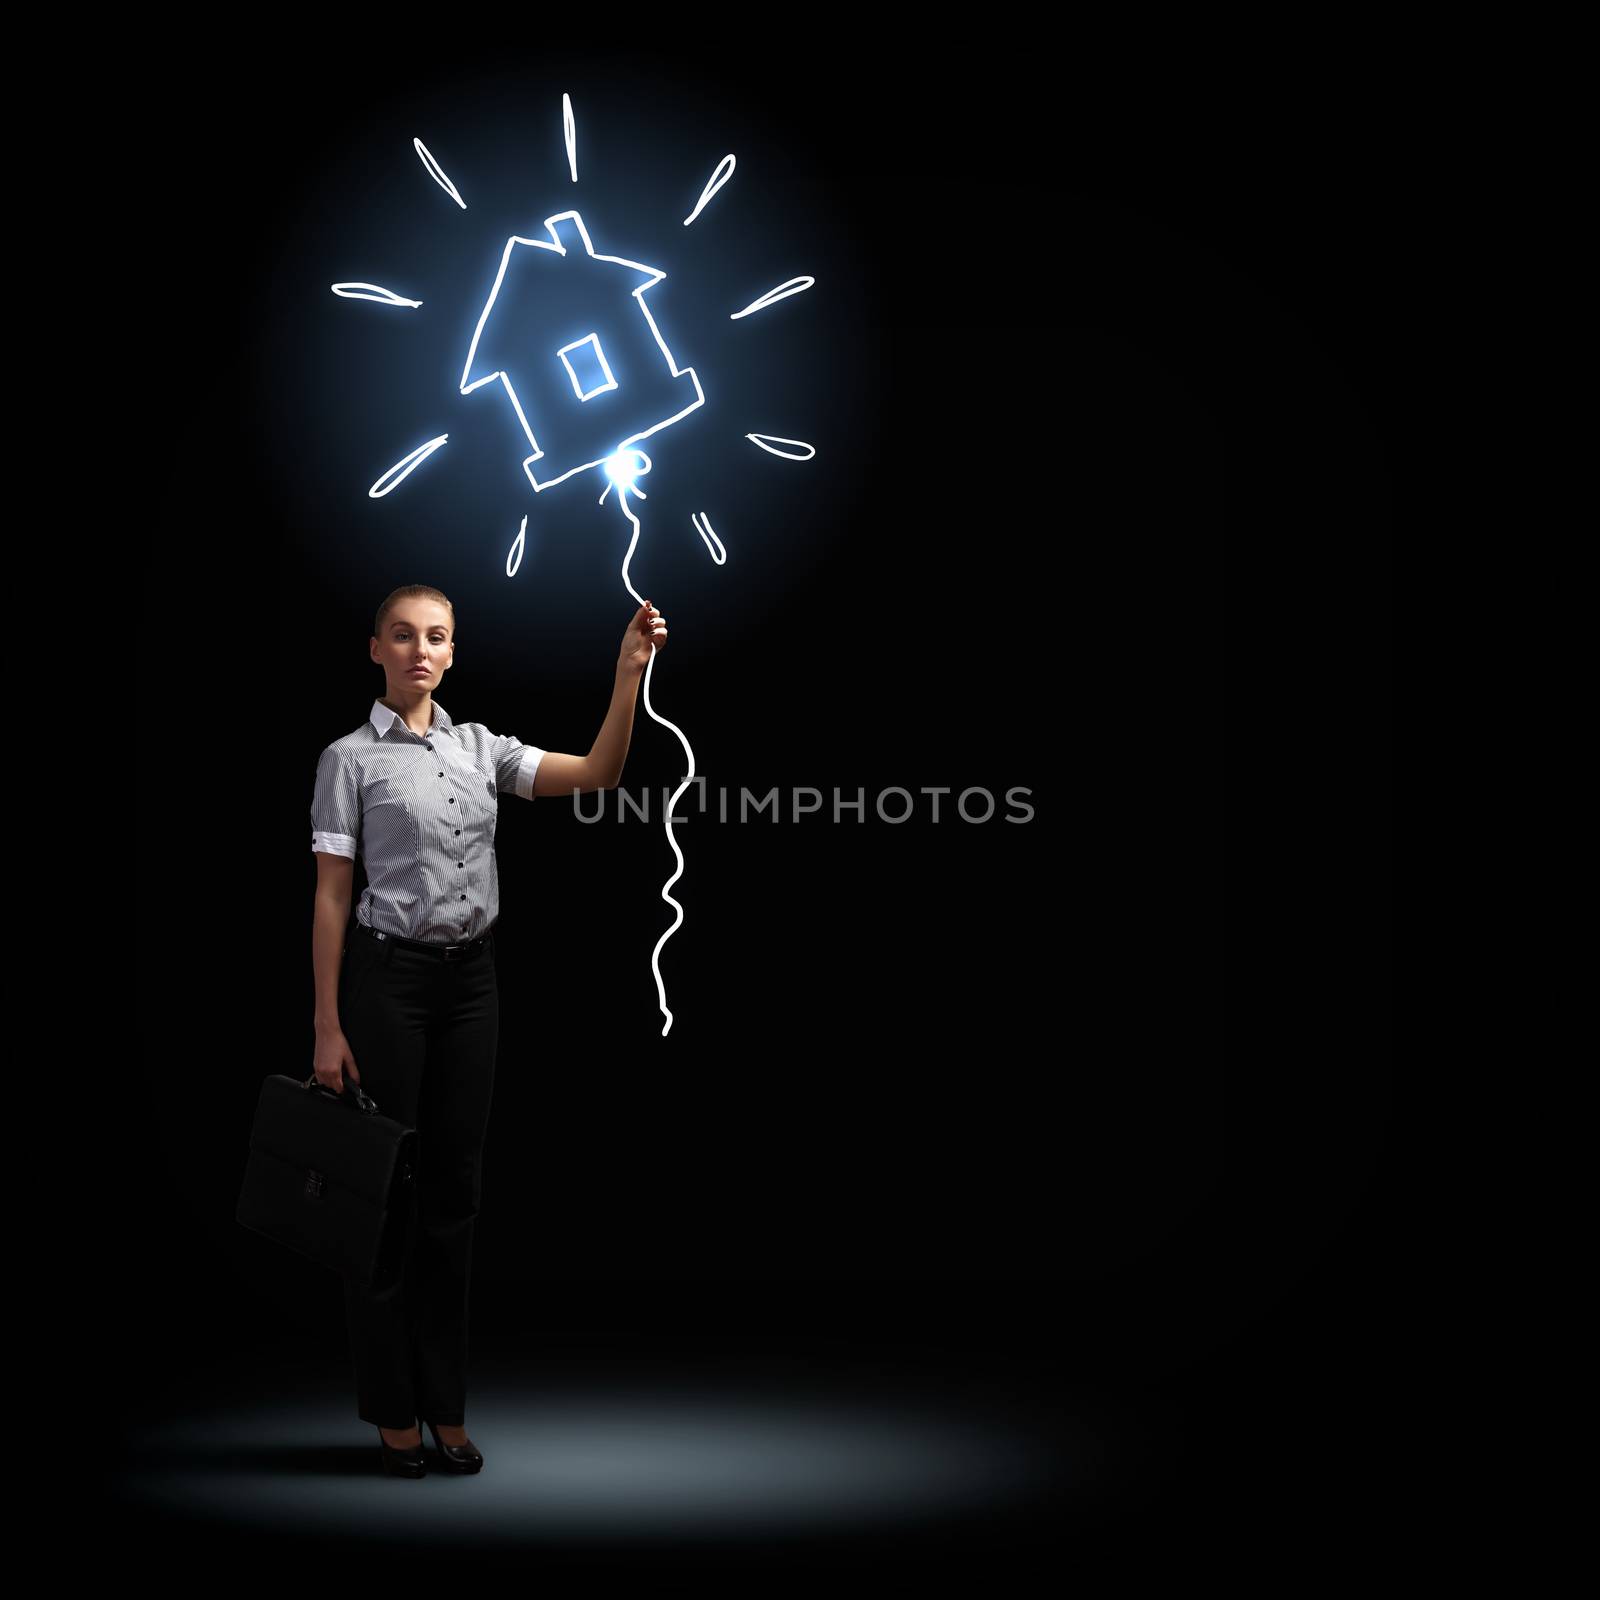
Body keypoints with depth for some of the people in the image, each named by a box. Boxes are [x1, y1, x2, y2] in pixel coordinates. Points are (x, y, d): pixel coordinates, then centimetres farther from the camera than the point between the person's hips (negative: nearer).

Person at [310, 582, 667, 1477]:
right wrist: (328, 1026, -10)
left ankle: (446, 1405, 19)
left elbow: (598, 775, -3)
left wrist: (629, 675, -16)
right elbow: (331, 894, -6)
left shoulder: (482, 749, 9)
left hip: (471, 978, 5)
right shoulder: (351, 758, -4)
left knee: (453, 1187, 9)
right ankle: (393, 1410, 14)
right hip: (388, 976, -4)